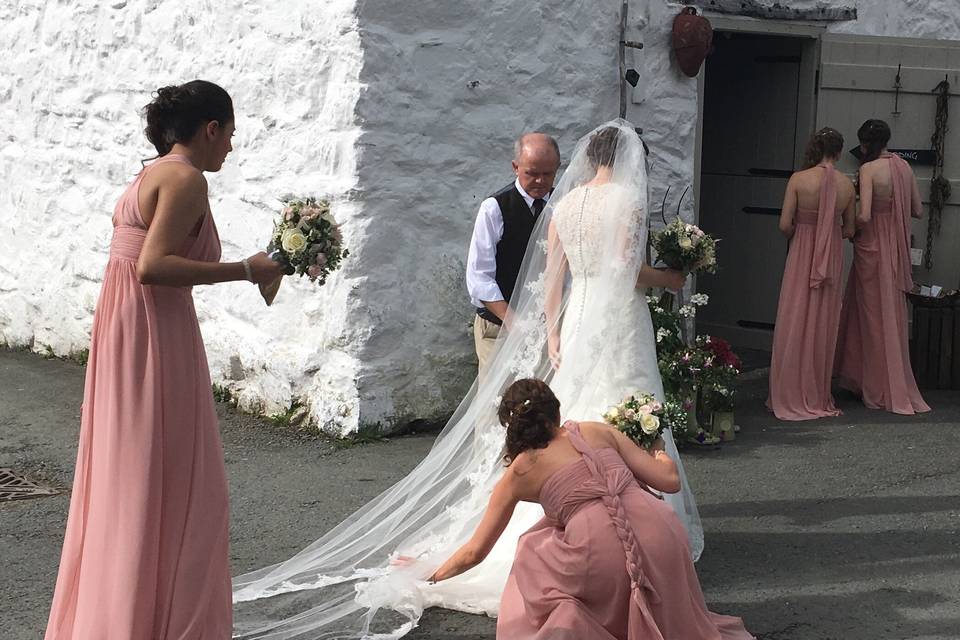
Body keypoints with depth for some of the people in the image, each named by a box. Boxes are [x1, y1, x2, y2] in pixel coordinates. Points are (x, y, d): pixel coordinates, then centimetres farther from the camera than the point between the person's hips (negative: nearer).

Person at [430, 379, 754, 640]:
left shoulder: (517, 474, 17)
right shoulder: (599, 432, 19)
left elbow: (475, 552, 23)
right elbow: (669, 480, 14)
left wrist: (433, 575, 41)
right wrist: (659, 451, 36)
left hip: (603, 560, -3)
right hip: (660, 536, 3)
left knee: (535, 550, 28)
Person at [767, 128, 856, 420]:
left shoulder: (799, 179, -10)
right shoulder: (847, 185, -1)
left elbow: (785, 224, -11)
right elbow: (848, 230, 6)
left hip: (801, 255, -3)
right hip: (832, 259, 3)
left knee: (794, 323, 5)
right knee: (824, 324, 10)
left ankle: (790, 396, 8)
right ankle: (818, 398, 17)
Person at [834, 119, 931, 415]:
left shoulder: (870, 169, -15)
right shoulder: (904, 166, 5)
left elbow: (864, 216, -23)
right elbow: (918, 211, 10)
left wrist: (849, 229, -3)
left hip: (872, 247, -6)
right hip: (897, 249, 7)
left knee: (874, 317, 4)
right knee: (890, 316, 15)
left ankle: (882, 391, 11)